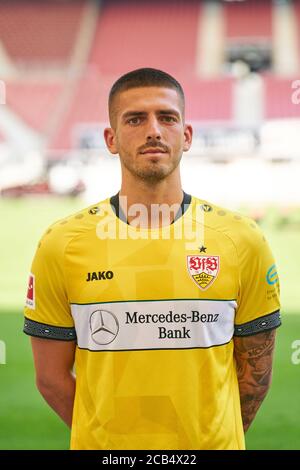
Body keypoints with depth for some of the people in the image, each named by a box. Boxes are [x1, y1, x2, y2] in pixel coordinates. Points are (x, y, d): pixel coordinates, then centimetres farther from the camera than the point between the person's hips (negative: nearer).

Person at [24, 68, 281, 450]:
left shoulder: (243, 241, -5)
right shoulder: (61, 246, -7)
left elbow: (255, 371, 1)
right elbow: (52, 377, -2)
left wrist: (208, 435, 1)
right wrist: (111, 437, 0)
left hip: (213, 444, 1)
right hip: (102, 445, 0)